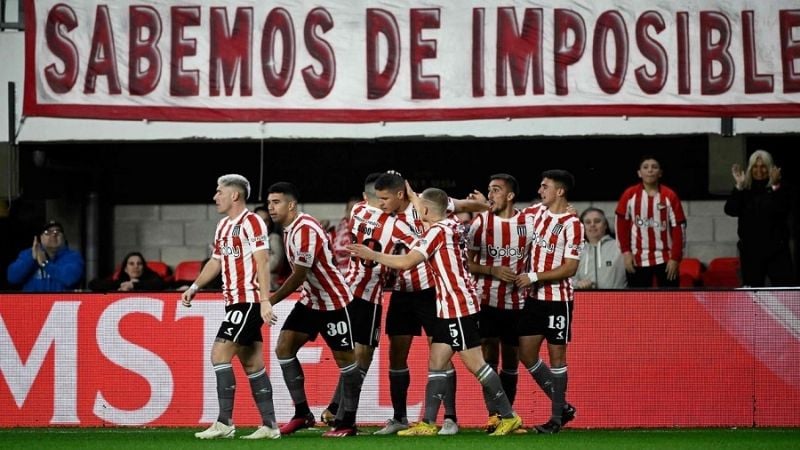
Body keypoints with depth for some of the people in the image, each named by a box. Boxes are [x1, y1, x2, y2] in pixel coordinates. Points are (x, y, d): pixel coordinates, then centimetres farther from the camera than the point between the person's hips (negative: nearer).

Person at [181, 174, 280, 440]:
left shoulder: (252, 223, -11)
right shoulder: (223, 226, 17)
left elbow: (263, 263, -17)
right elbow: (216, 261, 27)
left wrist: (265, 301, -23)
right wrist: (194, 287, 18)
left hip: (249, 301, -9)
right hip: (234, 301, 9)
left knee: (219, 353, -13)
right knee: (252, 363, 7)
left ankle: (224, 423, -12)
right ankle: (269, 425, 9)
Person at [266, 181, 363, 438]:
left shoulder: (305, 230, -23)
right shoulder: (289, 229, 6)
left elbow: (299, 275, -22)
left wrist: (272, 300, -14)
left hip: (335, 302, -10)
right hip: (310, 300, 10)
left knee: (344, 358, -2)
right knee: (284, 347, 1)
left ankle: (348, 423, 4)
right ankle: (302, 414, 6)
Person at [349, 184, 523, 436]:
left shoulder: (438, 231, -15)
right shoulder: (451, 226, 11)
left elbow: (406, 262, -19)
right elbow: (428, 215, 36)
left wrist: (372, 255, -11)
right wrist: (411, 195, 44)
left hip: (458, 307, -10)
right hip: (449, 308, 10)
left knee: (475, 364, -6)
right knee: (436, 363, 6)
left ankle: (509, 416, -1)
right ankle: (428, 424, 5)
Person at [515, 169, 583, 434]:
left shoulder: (571, 224, -14)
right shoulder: (535, 212, 6)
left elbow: (570, 268, -17)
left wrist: (533, 277, -18)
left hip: (558, 300, -7)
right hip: (534, 298, 7)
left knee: (557, 355, 1)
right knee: (526, 354, 6)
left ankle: (557, 418, 10)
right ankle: (563, 406, 20)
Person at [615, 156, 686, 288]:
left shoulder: (670, 196, -5)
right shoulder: (630, 195, -2)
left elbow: (678, 227, -3)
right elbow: (621, 224, 4)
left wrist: (675, 258, -7)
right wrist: (626, 251, -2)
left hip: (665, 259, -1)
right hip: (638, 259, 1)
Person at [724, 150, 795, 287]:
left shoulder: (779, 190, 0)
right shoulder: (745, 190, 5)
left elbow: (783, 210, -17)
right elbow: (731, 210, -9)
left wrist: (775, 186, -25)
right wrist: (739, 186, -16)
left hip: (776, 250, -2)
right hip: (751, 250, 2)